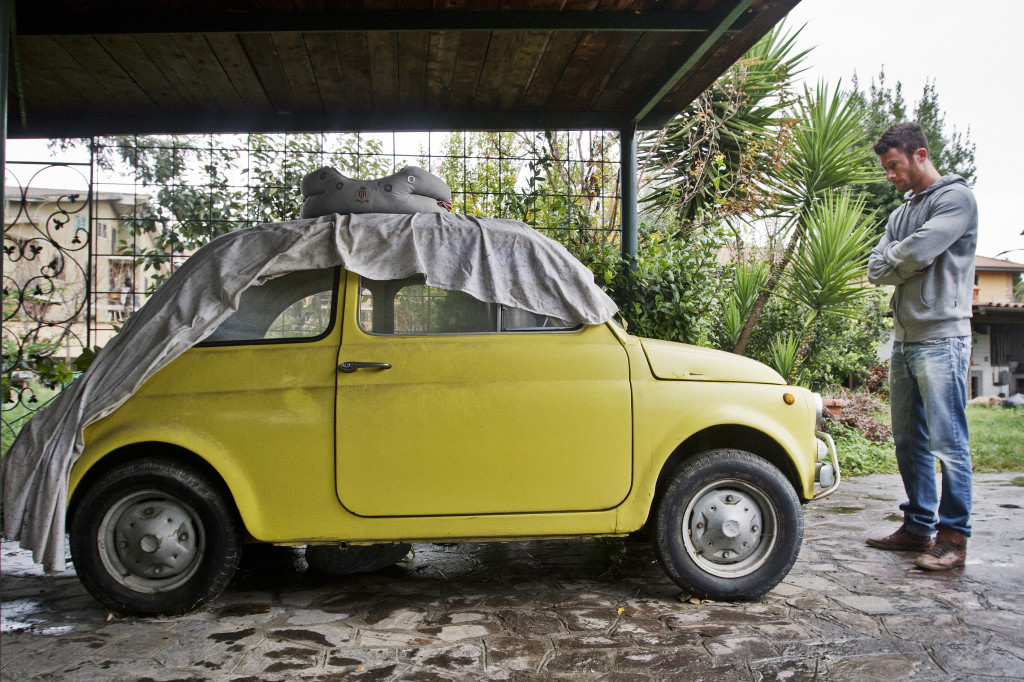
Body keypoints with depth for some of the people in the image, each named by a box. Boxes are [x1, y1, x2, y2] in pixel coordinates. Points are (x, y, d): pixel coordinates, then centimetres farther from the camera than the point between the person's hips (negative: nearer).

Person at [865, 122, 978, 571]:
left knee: (948, 443, -6)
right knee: (909, 442, 11)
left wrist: (891, 260, 1)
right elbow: (875, 269, 10)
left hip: (941, 337, -8)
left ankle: (954, 537, 0)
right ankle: (919, 526, 20)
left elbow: (918, 251, -18)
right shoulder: (902, 211, 21)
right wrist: (906, 264, -7)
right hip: (904, 339, 9)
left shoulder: (955, 197, -4)